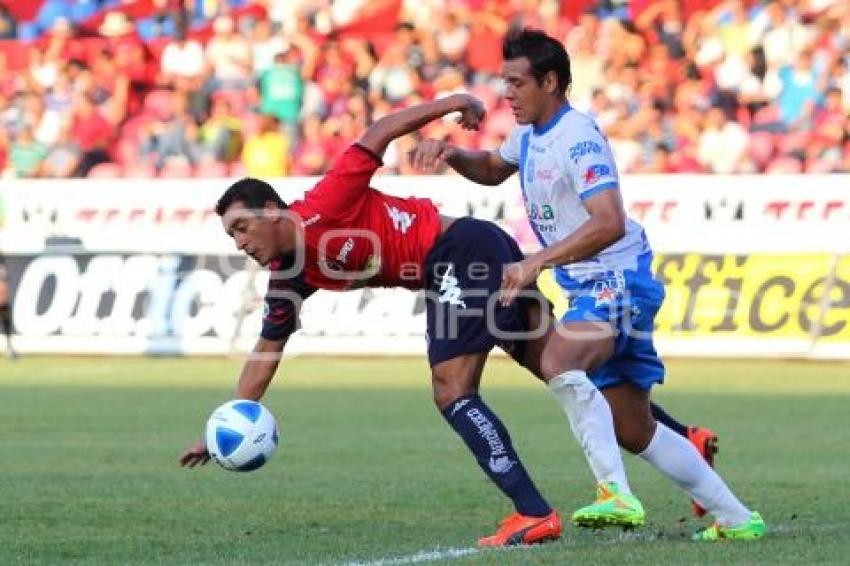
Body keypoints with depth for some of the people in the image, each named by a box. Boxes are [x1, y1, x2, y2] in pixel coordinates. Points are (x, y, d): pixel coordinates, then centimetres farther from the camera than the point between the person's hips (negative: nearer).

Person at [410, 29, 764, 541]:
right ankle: (735, 518, 18)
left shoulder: (578, 138, -17)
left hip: (616, 282, -10)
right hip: (591, 288, 10)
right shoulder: (529, 135, 12)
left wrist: (537, 263, -33)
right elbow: (493, 169, 34)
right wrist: (451, 154, 13)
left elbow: (610, 223, -28)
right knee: (636, 432, 11)